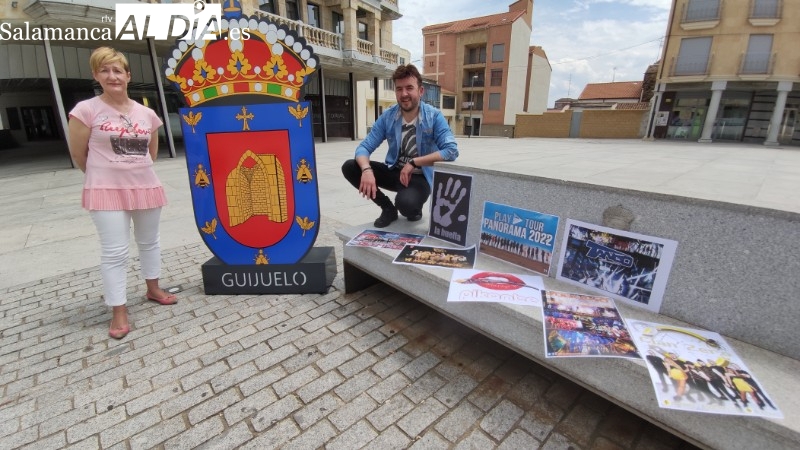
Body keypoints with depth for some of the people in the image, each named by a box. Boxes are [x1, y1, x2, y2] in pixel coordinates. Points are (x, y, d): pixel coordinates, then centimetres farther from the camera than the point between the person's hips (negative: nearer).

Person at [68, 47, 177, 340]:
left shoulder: (146, 113, 4)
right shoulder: (87, 110, -7)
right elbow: (78, 154, -1)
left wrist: (137, 171, 12)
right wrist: (105, 173, 10)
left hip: (145, 187, 4)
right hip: (107, 191, -4)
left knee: (149, 241, 16)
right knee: (114, 252, -2)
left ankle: (153, 289, 36)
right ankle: (119, 312, 9)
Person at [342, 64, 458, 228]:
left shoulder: (434, 116, -14)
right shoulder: (387, 116, -5)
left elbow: (451, 151, -24)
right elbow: (364, 147, -10)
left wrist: (414, 163, -25)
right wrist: (366, 170, -33)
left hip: (420, 177, -4)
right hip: (394, 172, 5)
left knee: (406, 203, -38)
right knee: (349, 167, -13)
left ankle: (414, 209, 4)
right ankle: (388, 208, 3)